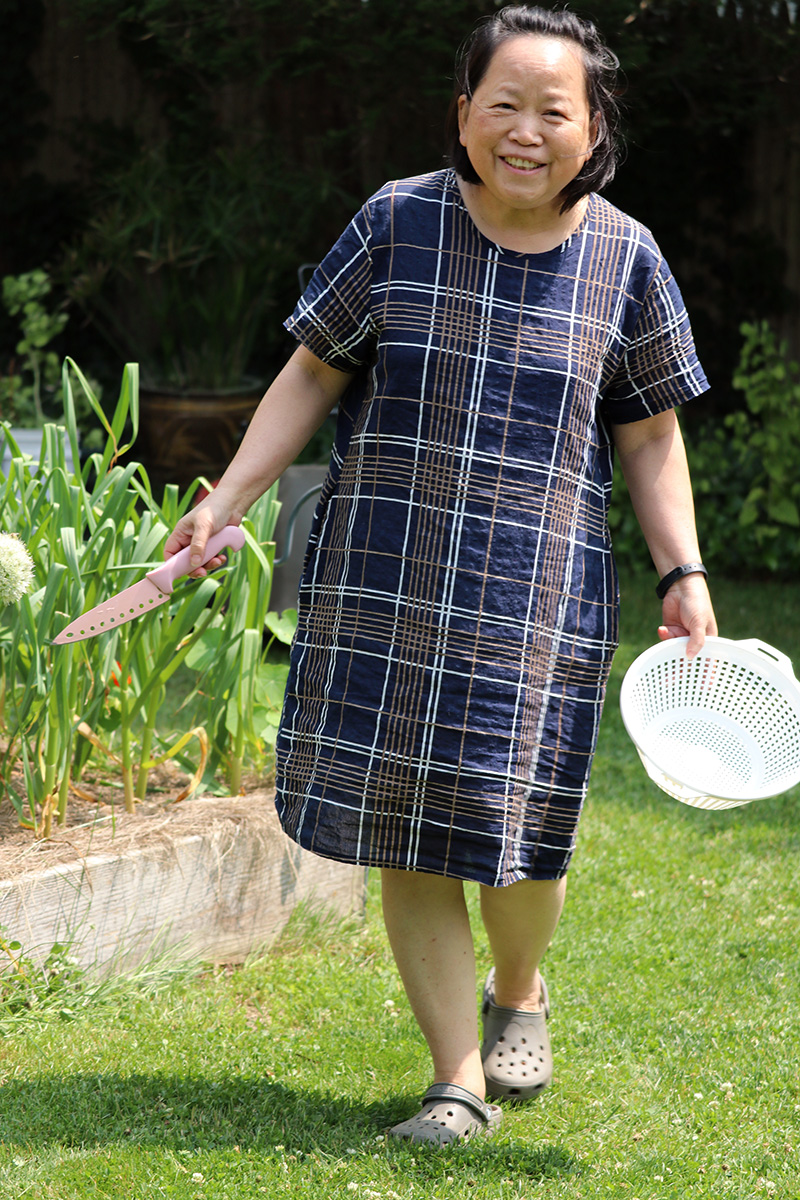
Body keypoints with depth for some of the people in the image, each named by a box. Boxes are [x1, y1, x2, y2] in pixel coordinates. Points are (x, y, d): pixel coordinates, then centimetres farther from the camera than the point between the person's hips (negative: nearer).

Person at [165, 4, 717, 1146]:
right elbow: (314, 374, 6)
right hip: (385, 580, 1)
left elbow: (649, 433, 10)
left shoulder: (624, 259, 1)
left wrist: (685, 573, 2)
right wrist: (224, 502, 0)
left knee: (513, 822, -4)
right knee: (405, 837, 1)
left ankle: (520, 989, 31)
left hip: (537, 593, -1)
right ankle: (460, 1079, 14)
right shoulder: (398, 222, -1)